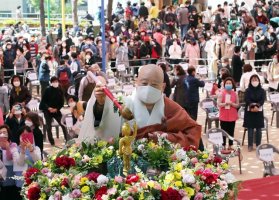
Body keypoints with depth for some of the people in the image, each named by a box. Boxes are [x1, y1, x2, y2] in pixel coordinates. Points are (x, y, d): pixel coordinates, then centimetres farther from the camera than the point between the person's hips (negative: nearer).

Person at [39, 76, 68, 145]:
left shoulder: (60, 91, -2)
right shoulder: (48, 90, -8)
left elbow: (62, 102, 3)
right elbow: (43, 101, -6)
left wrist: (56, 109, -10)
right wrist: (48, 108, -17)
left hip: (57, 111, 2)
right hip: (48, 111, -2)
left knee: (63, 125, -3)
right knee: (48, 127, 0)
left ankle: (67, 140, 4)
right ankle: (52, 142, 9)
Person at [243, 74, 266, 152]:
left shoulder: (262, 91, 3)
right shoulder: (248, 90, 1)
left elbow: (262, 100, -7)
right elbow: (247, 100, -8)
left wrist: (257, 106, -22)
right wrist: (252, 106, -22)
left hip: (259, 111, 1)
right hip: (249, 111, -1)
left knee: (258, 129, 4)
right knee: (250, 129, 0)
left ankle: (258, 145, 12)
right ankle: (250, 145, 5)